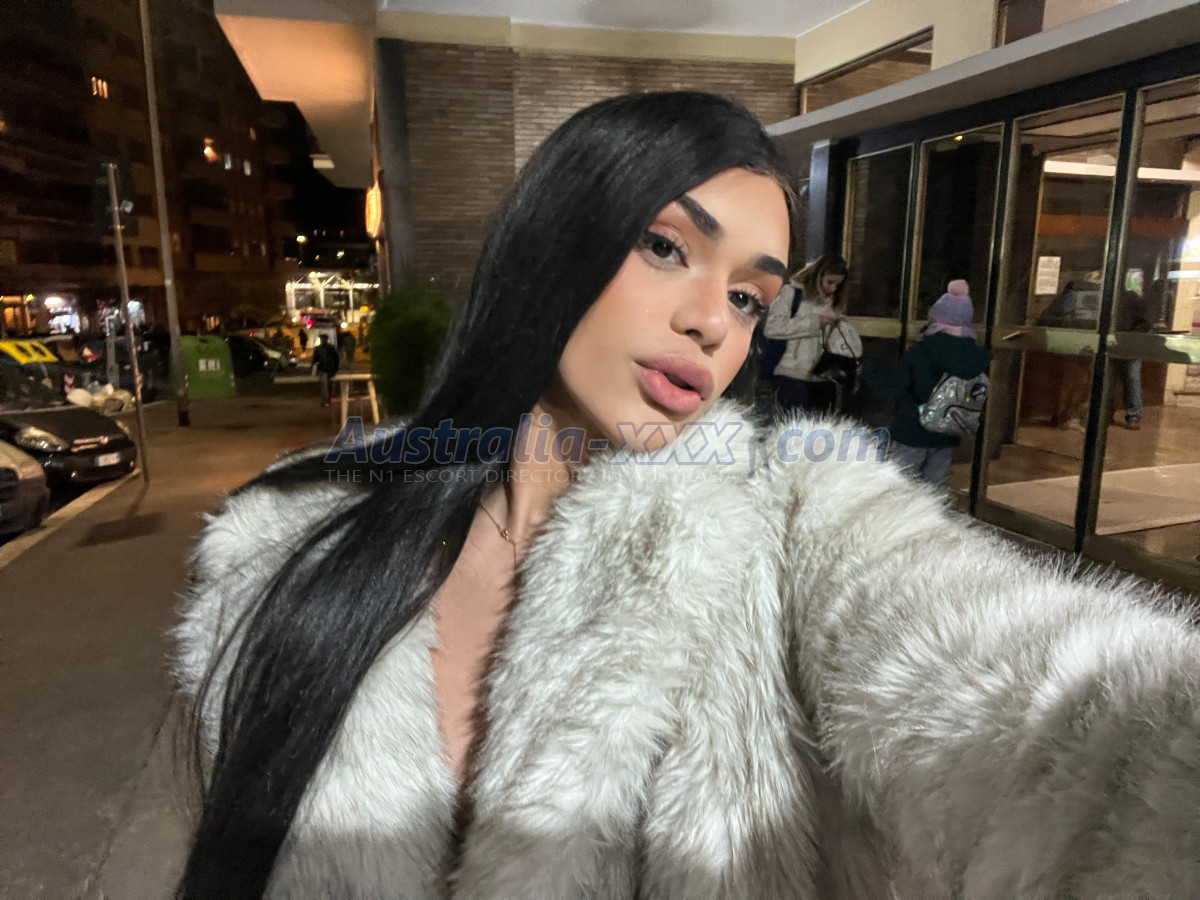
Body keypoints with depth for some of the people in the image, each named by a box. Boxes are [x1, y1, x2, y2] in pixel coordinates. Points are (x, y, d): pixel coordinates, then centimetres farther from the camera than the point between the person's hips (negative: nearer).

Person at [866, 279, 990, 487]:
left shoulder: (920, 352, -15)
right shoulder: (976, 356, -2)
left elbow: (896, 388, -15)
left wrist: (867, 371, -2)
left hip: (911, 433, -4)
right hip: (947, 435, 4)